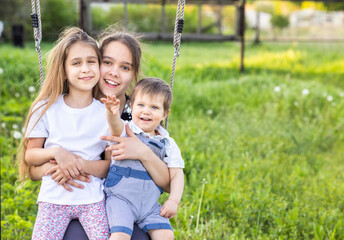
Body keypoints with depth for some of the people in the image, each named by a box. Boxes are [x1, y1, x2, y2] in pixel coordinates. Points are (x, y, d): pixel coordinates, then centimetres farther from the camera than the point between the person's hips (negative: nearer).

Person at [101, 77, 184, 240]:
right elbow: (115, 125, -27)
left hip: (150, 203, 3)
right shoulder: (126, 131, -4)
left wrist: (174, 200, -6)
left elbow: (176, 173, 8)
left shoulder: (168, 144, 7)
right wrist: (112, 112, -51)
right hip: (121, 198, -3)